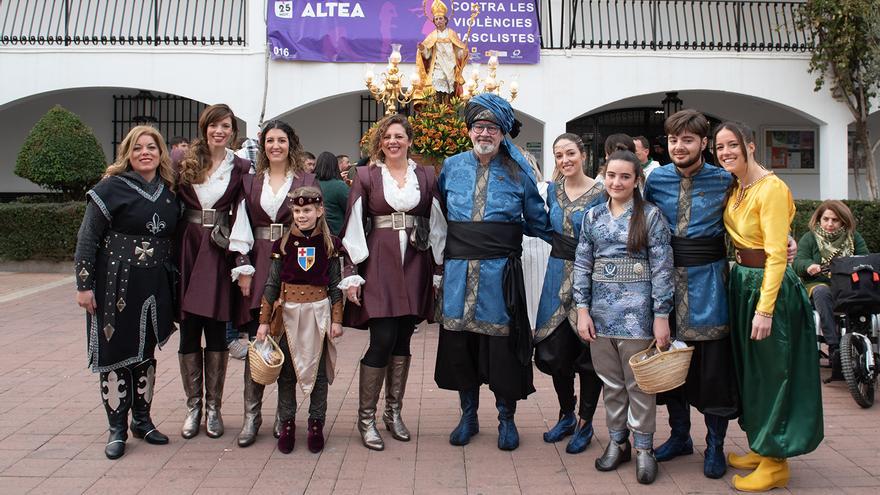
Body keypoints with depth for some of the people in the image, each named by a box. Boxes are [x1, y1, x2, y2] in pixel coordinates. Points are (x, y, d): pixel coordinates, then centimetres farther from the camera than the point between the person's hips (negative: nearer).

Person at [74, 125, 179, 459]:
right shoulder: (112, 188, -7)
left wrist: (174, 286, 12)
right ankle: (117, 428, 15)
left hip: (155, 286, 5)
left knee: (146, 352, 13)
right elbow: (87, 238, -7)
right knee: (116, 352, 3)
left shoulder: (169, 192, 8)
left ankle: (142, 420, 27)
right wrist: (84, 284, -11)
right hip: (116, 284, -5)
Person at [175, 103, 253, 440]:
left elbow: (243, 219, -1)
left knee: (216, 331, 3)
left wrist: (244, 265, -8)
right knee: (189, 330, 4)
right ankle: (193, 407, 16)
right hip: (187, 250, 2)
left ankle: (213, 408, 13)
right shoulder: (185, 163, 8)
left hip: (220, 254, -1)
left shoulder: (240, 168, 4)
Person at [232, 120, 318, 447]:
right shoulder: (250, 181, 14)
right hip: (259, 265, 2)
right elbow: (242, 227, 9)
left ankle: (285, 416, 13)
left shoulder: (306, 181, 6)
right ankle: (251, 416, 8)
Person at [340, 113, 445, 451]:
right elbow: (353, 227, 1)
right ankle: (366, 417, 5)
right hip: (379, 262, -3)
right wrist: (351, 274, -5)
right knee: (382, 340, -8)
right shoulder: (366, 176, 4)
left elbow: (437, 224, 12)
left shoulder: (426, 177, 10)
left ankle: (393, 412, 21)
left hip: (415, 264, 3)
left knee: (402, 341, 7)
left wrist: (441, 269, 7)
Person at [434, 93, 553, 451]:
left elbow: (537, 221, 11)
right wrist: (449, 243, 13)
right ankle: (468, 416, 24)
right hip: (459, 270, 2)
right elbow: (439, 215, 19)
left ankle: (506, 419, 19)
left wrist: (567, 242, 5)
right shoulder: (452, 167, 8)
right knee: (460, 342, 7)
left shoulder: (518, 172, 3)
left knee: (503, 343, 2)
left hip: (500, 271, -2)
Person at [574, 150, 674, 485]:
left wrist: (661, 316, -10)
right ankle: (617, 442, 25)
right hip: (601, 307, 3)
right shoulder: (593, 216, 7)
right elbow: (582, 264, 7)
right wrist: (582, 310, 0)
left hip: (636, 307, -3)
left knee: (638, 382, 4)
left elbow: (661, 267, -5)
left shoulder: (650, 215, -3)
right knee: (610, 382, 11)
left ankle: (644, 447, 17)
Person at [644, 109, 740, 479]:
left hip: (707, 280, -3)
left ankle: (715, 446, 17)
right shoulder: (656, 180, 5)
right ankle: (680, 435, 29)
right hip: (667, 278, 3)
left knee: (712, 361, 1)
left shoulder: (724, 181, -2)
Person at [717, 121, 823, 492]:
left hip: (769, 285, -9)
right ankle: (760, 448, 31)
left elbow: (776, 255, -22)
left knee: (771, 374, 1)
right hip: (741, 280, 9)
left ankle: (775, 464, 13)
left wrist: (765, 309, -24)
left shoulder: (771, 188, -17)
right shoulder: (734, 189, 8)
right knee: (750, 371, 17)